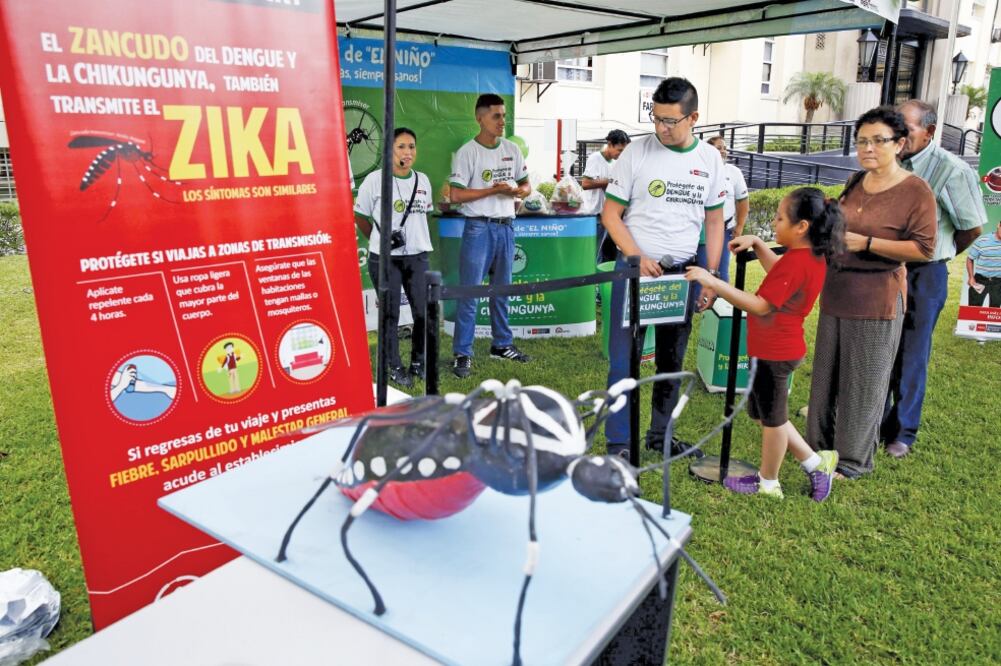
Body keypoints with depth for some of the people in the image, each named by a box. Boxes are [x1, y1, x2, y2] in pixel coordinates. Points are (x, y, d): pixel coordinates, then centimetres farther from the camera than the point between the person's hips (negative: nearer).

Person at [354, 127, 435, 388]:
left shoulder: (422, 180, 6)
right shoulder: (375, 180, -7)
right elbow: (360, 217, 2)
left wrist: (416, 240, 11)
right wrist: (379, 242, 8)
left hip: (417, 256, 4)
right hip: (384, 259, -4)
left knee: (423, 312, 5)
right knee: (390, 313, 4)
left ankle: (418, 363, 23)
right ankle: (395, 367, 17)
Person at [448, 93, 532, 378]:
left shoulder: (512, 149, 9)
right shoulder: (467, 152, -7)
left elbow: (526, 186, 15)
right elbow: (455, 195, -13)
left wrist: (516, 191, -8)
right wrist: (493, 190, -18)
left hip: (506, 226, 6)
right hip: (479, 228, -6)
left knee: (502, 289, 15)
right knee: (469, 292, -4)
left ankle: (502, 345, 28)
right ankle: (462, 354, 2)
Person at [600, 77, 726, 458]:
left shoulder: (710, 159, 3)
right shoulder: (637, 152, -7)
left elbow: (714, 221, 9)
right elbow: (610, 215, -4)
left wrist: (712, 276, 1)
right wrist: (639, 259, -16)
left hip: (682, 273, 4)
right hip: (635, 268, -3)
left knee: (672, 361, 12)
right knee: (624, 360, -2)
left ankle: (659, 434, 27)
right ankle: (618, 442, 9)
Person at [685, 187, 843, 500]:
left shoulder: (795, 262, -26)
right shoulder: (814, 257, 4)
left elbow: (761, 306, -27)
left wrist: (713, 282, -29)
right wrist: (756, 244, 11)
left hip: (774, 352, -9)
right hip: (783, 348, 9)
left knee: (772, 418, 9)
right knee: (769, 414, 23)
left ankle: (768, 483, 28)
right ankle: (816, 463, 30)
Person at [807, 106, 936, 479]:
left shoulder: (916, 191, -11)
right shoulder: (856, 181, 10)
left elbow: (924, 249, -16)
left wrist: (865, 243, -21)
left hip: (877, 299, -7)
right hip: (836, 291, 7)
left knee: (864, 381, 4)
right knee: (827, 374, 14)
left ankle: (853, 459, 18)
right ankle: (820, 445, 30)